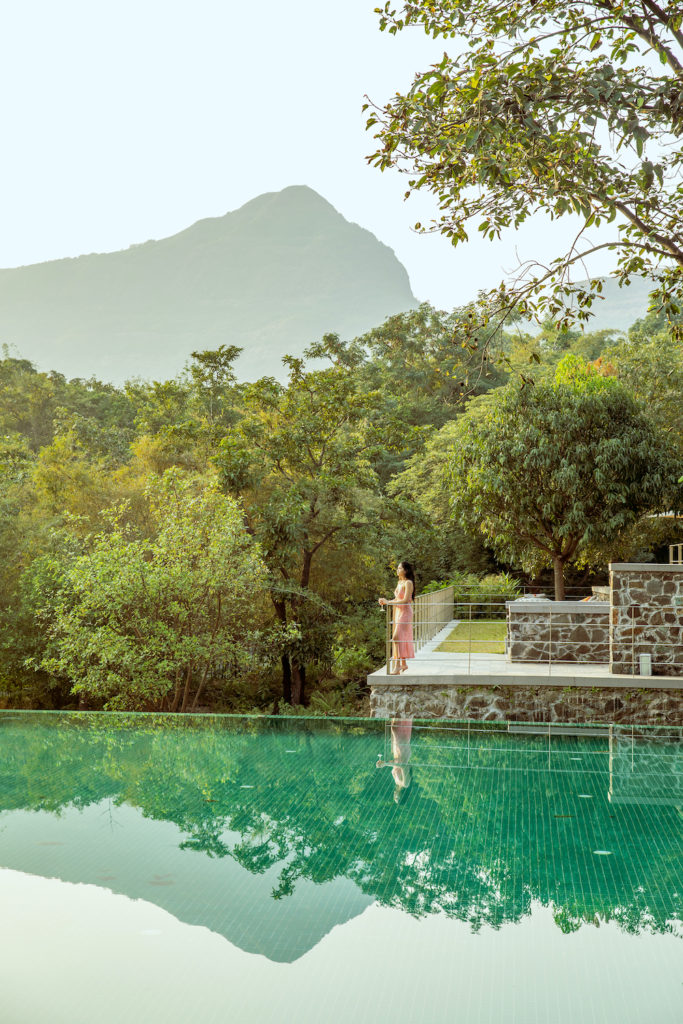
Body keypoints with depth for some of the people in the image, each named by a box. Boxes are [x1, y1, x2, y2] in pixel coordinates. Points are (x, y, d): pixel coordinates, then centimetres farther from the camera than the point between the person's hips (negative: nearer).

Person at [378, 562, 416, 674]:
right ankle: (403, 664, 23)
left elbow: (405, 600, -18)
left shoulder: (408, 583, -11)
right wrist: (385, 601, 1)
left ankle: (397, 667, -19)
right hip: (398, 612, 9)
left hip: (405, 612, -9)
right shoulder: (399, 582, 14)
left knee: (396, 637, -17)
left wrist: (388, 602, -18)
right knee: (400, 638, 12)